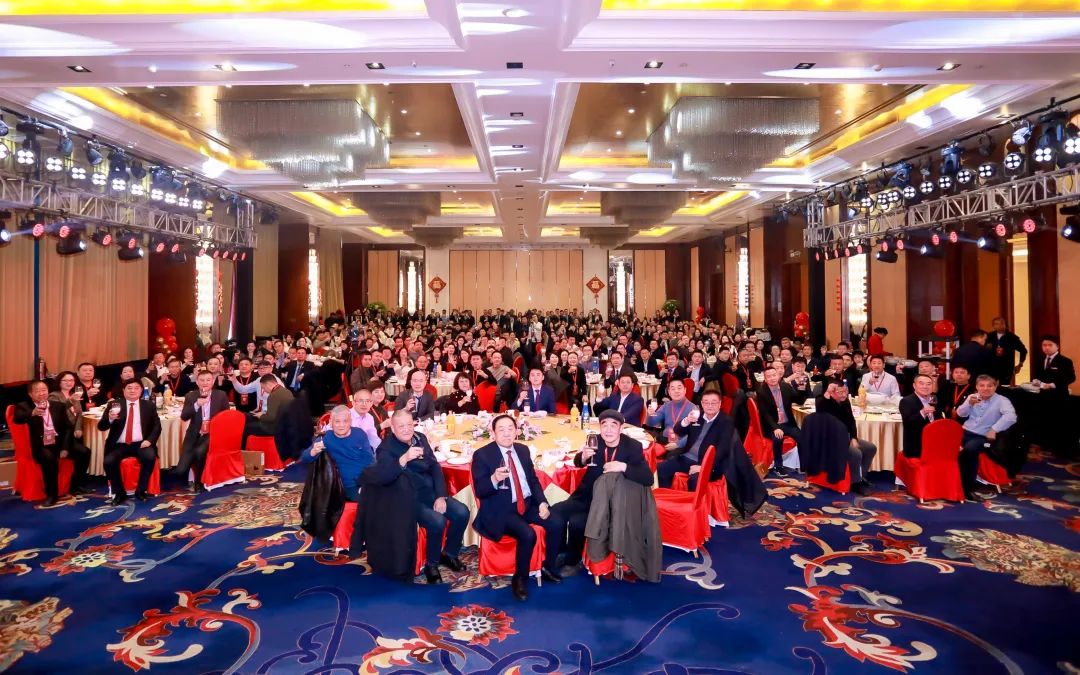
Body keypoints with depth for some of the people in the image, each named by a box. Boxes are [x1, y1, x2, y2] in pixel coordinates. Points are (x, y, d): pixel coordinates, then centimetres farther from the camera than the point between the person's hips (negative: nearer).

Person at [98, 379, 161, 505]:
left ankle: (141, 491, -10)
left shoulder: (149, 405, 9)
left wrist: (149, 440, -12)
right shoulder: (115, 405, 7)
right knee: (109, 461, -27)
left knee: (150, 457, -30)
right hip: (119, 445, 1)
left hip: (140, 444, 0)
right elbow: (101, 427, 2)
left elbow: (157, 426, 7)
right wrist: (110, 419, -21)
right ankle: (120, 493, -6)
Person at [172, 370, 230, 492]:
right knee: (181, 470, -10)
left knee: (200, 451, -34)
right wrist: (196, 405, -21)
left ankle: (199, 481, -9)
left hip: (213, 434, -2)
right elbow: (183, 417, -7)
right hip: (194, 435, 2)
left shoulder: (221, 395, 2)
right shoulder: (190, 396, 4)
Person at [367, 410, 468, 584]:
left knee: (462, 513, -11)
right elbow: (381, 477, -33)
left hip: (432, 493, 6)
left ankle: (449, 554, 13)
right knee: (437, 521, -29)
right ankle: (431, 564, -3)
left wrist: (441, 496, -5)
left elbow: (435, 467, 7)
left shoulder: (420, 438, 4)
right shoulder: (386, 448, -15)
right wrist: (404, 458, -47)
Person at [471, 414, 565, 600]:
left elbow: (533, 480, 14)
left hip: (528, 504, 6)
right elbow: (480, 491, -14)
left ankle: (547, 567, 9)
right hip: (501, 510, -6)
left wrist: (542, 502, -3)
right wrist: (494, 479, -35)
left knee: (557, 523, -13)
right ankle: (520, 578, -3)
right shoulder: (482, 455, -10)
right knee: (528, 535, -29)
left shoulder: (523, 450, 8)